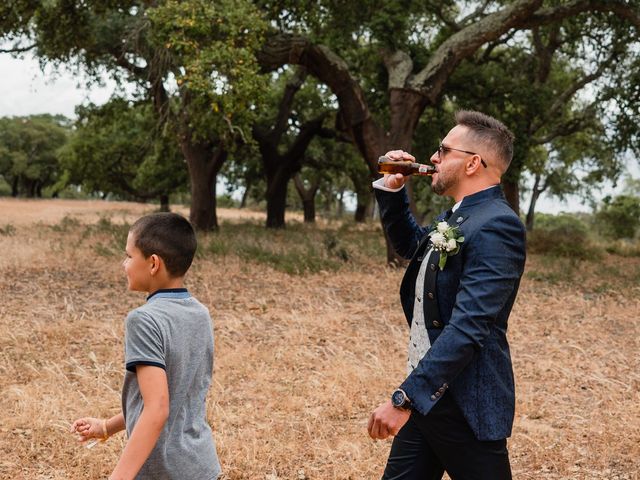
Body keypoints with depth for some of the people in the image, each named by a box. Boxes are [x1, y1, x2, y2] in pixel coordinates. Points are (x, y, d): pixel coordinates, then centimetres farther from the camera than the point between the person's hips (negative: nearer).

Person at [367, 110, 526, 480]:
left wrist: (404, 397, -29)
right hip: (429, 393, 9)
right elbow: (410, 244, 30)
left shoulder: (497, 226, -20)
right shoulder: (457, 217, 10)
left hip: (465, 403, -9)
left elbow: (467, 326, -28)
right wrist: (392, 188, 13)